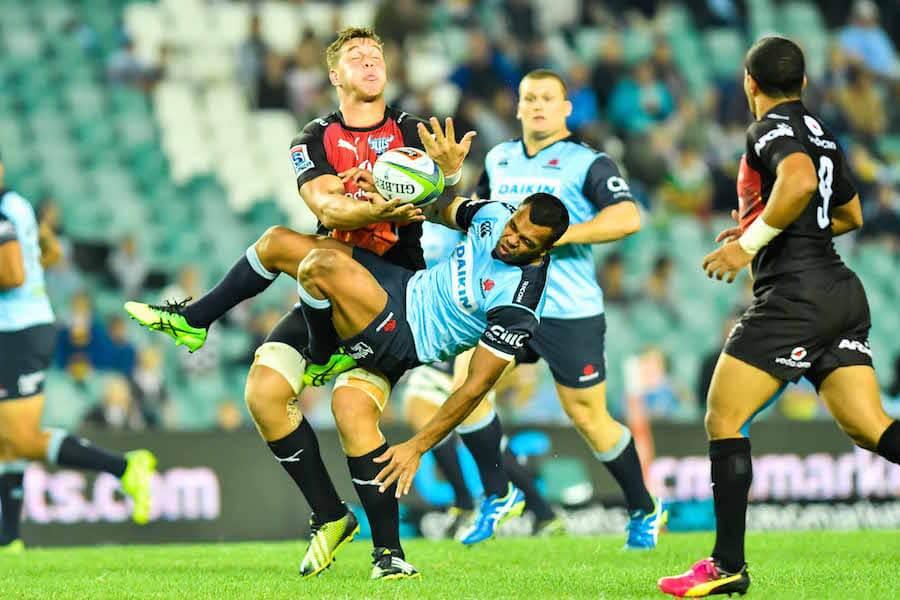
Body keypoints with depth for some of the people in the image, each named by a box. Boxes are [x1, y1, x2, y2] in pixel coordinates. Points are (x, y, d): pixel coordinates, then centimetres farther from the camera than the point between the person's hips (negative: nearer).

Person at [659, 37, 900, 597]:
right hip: (843, 293, 8)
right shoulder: (820, 132, 20)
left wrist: (751, 242, -19)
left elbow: (800, 181, -28)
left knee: (724, 420, -1)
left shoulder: (772, 129, -6)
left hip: (794, 294, -8)